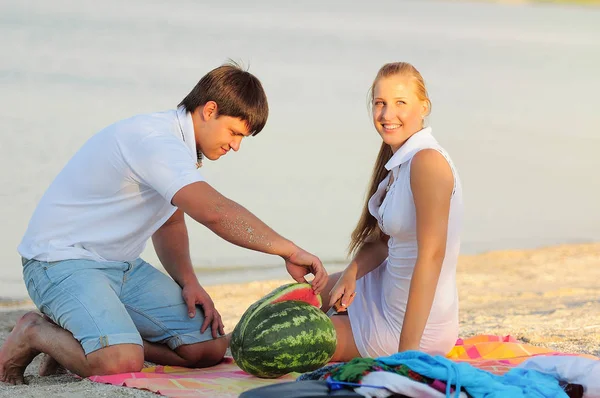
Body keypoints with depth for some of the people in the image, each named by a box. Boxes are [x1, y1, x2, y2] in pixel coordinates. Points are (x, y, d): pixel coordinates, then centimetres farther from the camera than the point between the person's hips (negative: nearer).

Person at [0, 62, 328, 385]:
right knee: (122, 362, -34)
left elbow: (169, 223, 21)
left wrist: (188, 281, 3)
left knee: (209, 348, -4)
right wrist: (290, 251, -35)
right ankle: (35, 333, -5)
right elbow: (215, 212, -35)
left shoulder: (178, 146, 10)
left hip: (122, 267, 10)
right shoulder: (154, 139, -23)